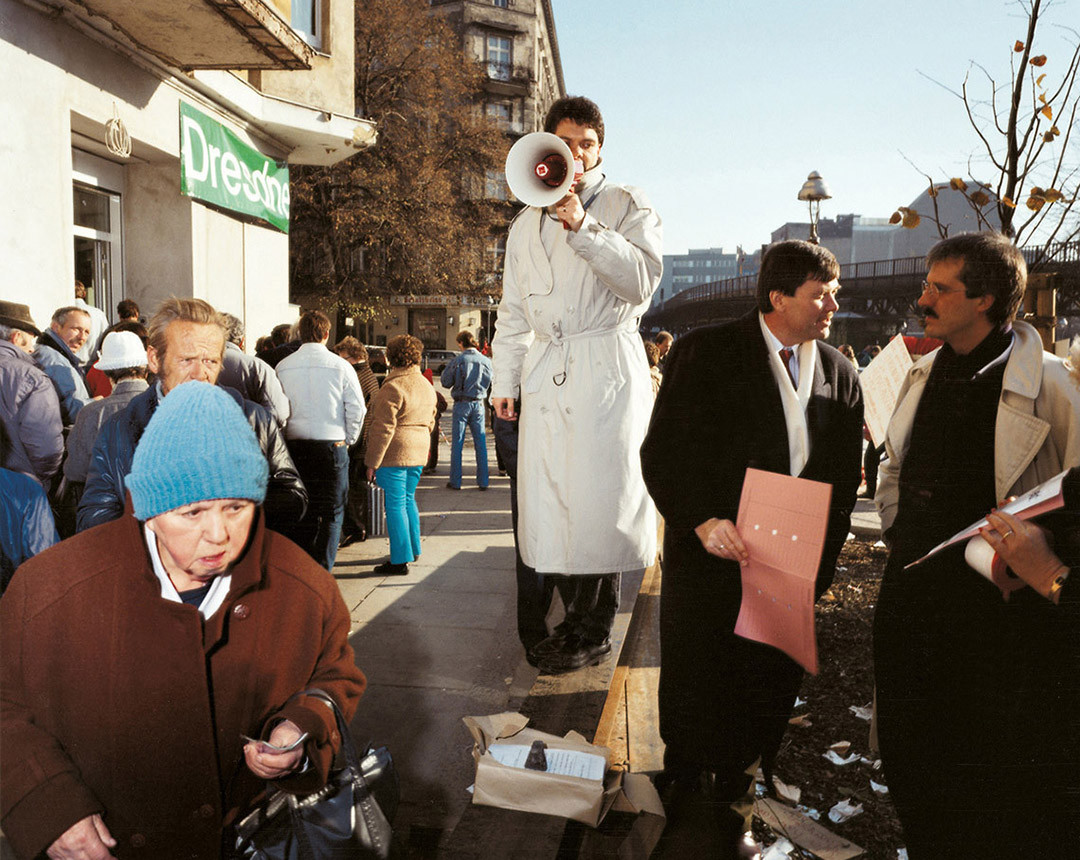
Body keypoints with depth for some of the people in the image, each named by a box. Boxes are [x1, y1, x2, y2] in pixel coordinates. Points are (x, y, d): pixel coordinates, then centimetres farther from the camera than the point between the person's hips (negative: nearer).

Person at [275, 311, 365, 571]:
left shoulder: (283, 366, 3)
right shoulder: (340, 366, -4)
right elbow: (357, 409, -5)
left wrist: (285, 438, 15)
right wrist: (349, 440, 9)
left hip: (294, 446, 3)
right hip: (332, 445, -2)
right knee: (332, 512, 7)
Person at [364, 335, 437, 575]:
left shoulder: (393, 387, -15)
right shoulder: (427, 386, 11)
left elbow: (383, 428, -17)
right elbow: (430, 421, 19)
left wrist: (373, 462, -13)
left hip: (394, 453, -8)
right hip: (418, 452, 8)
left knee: (395, 505, -2)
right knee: (408, 499, 20)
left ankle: (401, 560, 2)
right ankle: (414, 549, 30)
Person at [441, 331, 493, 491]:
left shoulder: (457, 360, -9)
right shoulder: (486, 360, 0)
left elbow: (446, 382, -2)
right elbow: (491, 384, 10)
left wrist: (447, 367, 11)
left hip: (461, 404, -3)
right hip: (479, 404, 3)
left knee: (457, 444, 5)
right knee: (481, 444, 8)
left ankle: (455, 481, 7)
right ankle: (483, 481, 10)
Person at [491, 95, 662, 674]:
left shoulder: (627, 206, 8)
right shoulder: (526, 224, 22)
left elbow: (641, 279, -10)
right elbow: (513, 310, 24)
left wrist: (582, 226, -17)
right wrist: (504, 379, 17)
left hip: (606, 367, -4)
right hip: (546, 371, 5)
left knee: (598, 499, -6)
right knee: (549, 499, 1)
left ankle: (594, 633, 8)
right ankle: (576, 620, 15)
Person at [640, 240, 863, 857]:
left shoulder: (841, 375, 6)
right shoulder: (705, 353, -8)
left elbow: (844, 479, 9)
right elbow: (662, 452, -10)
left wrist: (822, 562, 2)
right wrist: (701, 522, -23)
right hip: (709, 555, -3)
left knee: (767, 691, 13)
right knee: (691, 693, 11)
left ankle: (732, 800, 38)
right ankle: (683, 786, 39)